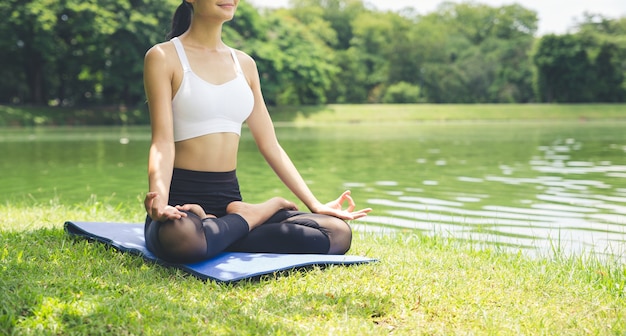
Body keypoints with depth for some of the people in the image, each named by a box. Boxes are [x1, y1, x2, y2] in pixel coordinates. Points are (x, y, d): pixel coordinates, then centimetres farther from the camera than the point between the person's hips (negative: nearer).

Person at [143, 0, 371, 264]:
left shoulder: (244, 64, 14)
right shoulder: (163, 57, -2)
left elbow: (270, 146, 13)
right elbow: (162, 141, -12)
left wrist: (315, 205, 6)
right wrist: (159, 203, -31)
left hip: (229, 199, 4)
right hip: (181, 198, -3)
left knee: (338, 232, -16)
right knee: (181, 237, -42)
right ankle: (266, 209, -13)